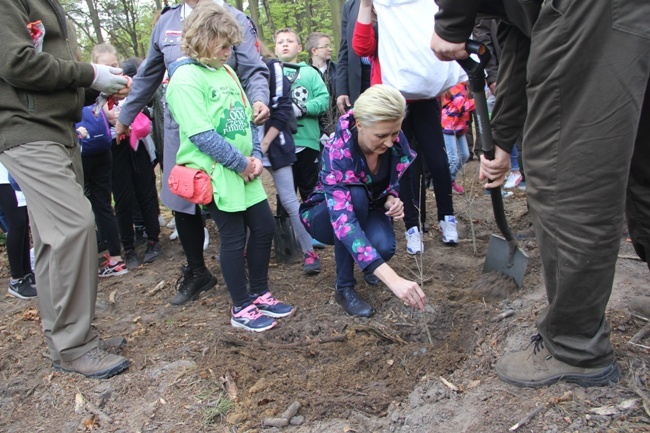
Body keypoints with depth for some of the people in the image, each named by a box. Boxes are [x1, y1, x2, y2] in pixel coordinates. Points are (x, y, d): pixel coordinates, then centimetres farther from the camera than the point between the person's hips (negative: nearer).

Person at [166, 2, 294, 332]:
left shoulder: (226, 71, 11)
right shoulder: (185, 78, -13)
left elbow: (246, 117, 14)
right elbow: (201, 134, -20)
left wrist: (255, 155, 0)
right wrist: (240, 163, -15)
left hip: (244, 169, 8)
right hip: (217, 174, -8)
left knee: (264, 228, 11)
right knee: (234, 238, 2)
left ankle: (260, 294, 29)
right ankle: (241, 309, 19)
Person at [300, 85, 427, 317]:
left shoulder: (396, 141, -19)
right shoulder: (337, 153, -35)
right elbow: (343, 220, -46)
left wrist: (392, 199, -23)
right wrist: (393, 279, -55)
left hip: (368, 211, 3)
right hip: (326, 216, -3)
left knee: (384, 247, -30)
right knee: (356, 195, -37)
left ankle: (367, 264, 10)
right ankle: (345, 288, -20)